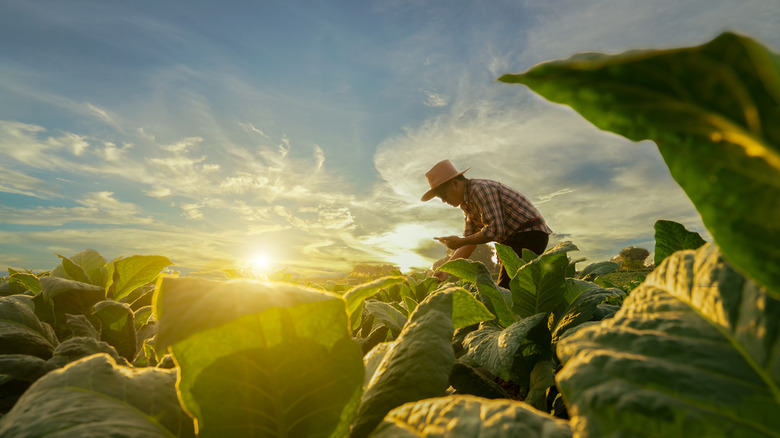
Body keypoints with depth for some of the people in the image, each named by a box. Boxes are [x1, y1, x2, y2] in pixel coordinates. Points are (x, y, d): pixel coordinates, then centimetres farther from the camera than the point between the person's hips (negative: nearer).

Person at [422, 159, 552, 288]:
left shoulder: (480, 189, -19)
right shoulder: (467, 203, 11)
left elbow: (495, 230, -26)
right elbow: (470, 242, 11)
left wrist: (459, 242, -17)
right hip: (514, 239, 10)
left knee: (505, 289, -17)